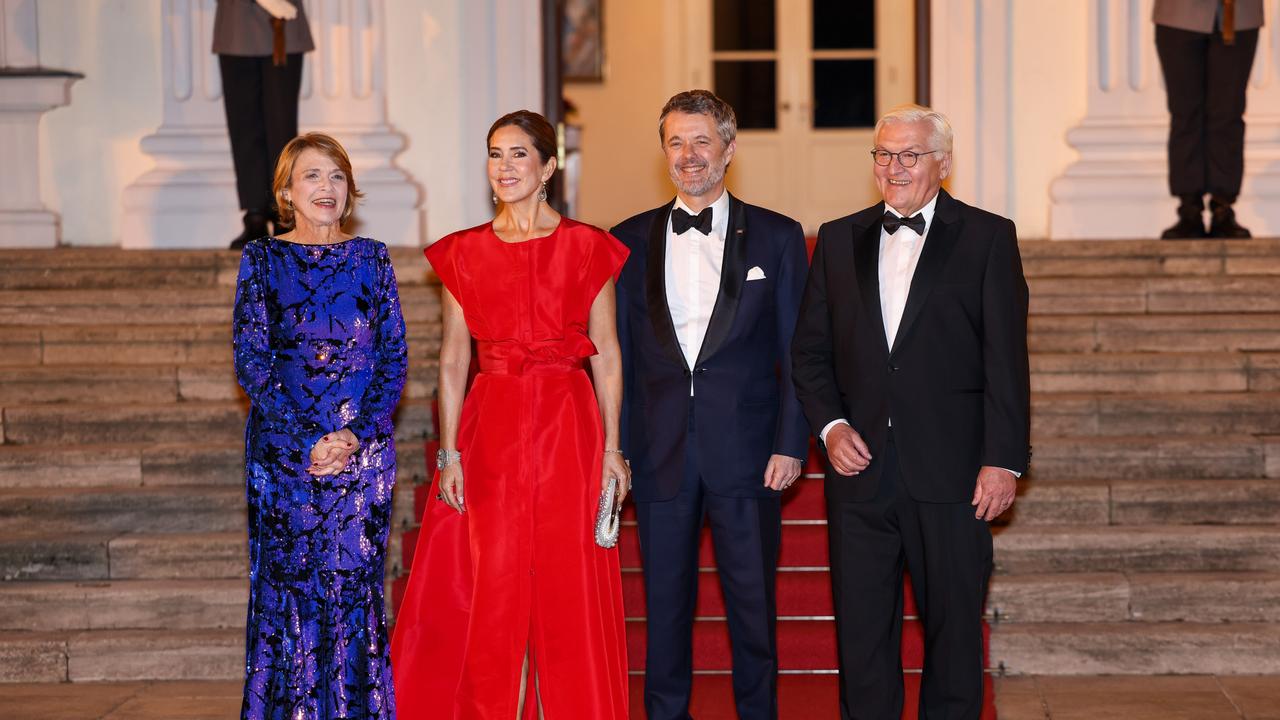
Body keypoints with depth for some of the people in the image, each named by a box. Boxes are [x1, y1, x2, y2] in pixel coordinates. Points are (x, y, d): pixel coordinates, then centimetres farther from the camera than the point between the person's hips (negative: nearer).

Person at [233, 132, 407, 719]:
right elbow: (251, 362, -3)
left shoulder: (371, 258, 7)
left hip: (364, 446, 1)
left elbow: (394, 358, 4)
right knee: (287, 590, 1)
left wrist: (357, 434, -10)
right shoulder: (262, 259, 3)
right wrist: (310, 441, -12)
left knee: (355, 587, 1)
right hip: (283, 448, -1)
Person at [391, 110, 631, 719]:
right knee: (492, 585, 2)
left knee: (570, 584, 1)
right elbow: (454, 359, 6)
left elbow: (607, 355, 3)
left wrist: (613, 448, -2)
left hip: (569, 426, -1)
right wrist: (449, 451, -2)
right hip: (490, 428, 1)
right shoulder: (463, 253, 7)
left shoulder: (587, 247, 3)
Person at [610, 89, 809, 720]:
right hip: (659, 454, 2)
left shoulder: (777, 237, 4)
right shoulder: (631, 240, 8)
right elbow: (617, 352, 8)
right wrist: (615, 447, 1)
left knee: (753, 602, 5)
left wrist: (790, 446, -6)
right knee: (664, 603, 8)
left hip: (746, 452, -1)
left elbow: (796, 353, 2)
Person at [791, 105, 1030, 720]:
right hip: (860, 465, 3)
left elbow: (1006, 359, -3)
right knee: (861, 628, 6)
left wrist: (1003, 459, -9)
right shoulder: (839, 239, 12)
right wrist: (829, 425, -3)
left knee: (954, 624, 5)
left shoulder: (987, 237, 2)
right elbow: (809, 349, 13)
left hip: (950, 472, -2)